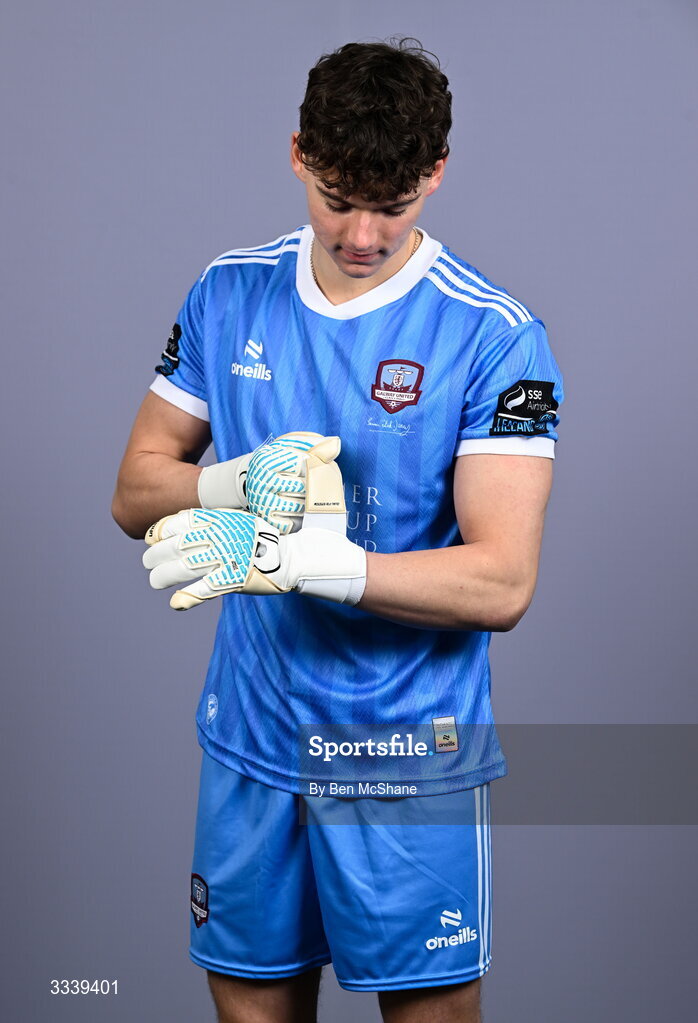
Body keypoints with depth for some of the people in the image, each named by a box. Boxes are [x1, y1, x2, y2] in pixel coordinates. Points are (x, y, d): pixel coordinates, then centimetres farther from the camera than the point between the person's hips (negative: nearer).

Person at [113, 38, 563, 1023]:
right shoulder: (228, 294, 3)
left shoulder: (493, 335, -11)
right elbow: (136, 489, 7)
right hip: (249, 738, 4)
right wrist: (234, 482, -15)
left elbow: (501, 583, -17)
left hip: (408, 756, -3)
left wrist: (292, 557, -26)